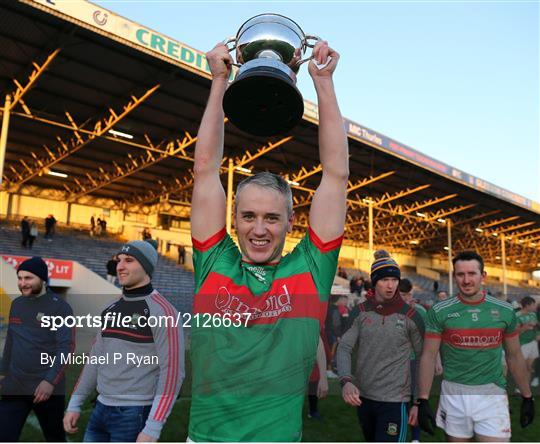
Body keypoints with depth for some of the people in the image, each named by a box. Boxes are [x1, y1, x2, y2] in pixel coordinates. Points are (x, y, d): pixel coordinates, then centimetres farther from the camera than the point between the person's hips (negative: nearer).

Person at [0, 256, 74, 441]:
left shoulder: (59, 307, -12)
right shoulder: (16, 304, 8)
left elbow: (66, 347, -18)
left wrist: (50, 381, -27)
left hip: (47, 388, -5)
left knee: (55, 437, 13)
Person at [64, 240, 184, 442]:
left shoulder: (162, 312, -16)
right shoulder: (111, 309, 9)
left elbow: (172, 373, -18)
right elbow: (96, 359, 17)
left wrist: (152, 429, -21)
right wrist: (74, 404, 14)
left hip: (135, 414, -7)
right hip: (101, 409, 7)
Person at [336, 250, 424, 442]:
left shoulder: (410, 316, -7)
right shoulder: (361, 312, 0)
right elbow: (344, 347, -4)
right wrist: (346, 381, -21)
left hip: (394, 400, -4)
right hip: (362, 397, 4)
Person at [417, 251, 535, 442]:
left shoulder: (504, 311, 1)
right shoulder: (439, 312, -6)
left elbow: (514, 356, 11)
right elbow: (428, 356, -6)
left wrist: (527, 397, 12)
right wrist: (423, 400, -11)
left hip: (492, 394, 1)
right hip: (453, 395, 0)